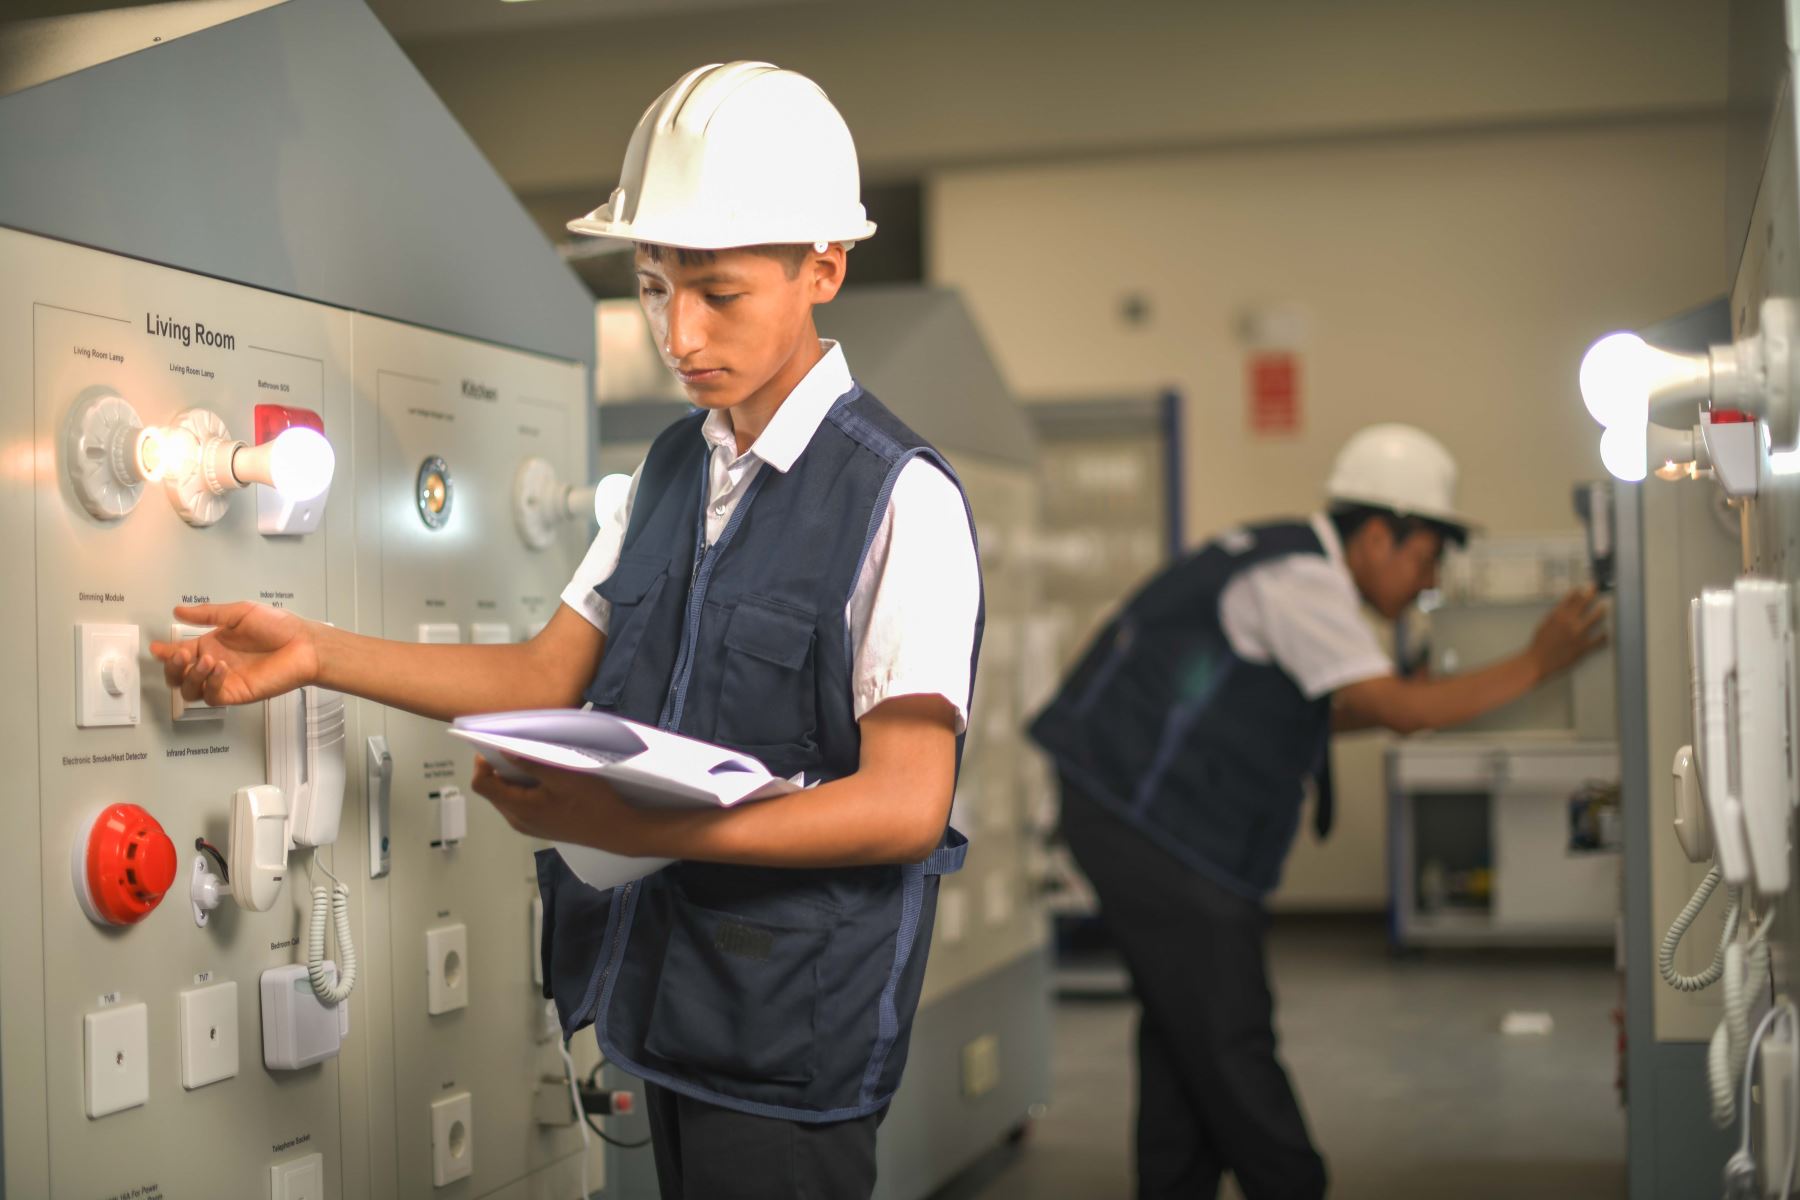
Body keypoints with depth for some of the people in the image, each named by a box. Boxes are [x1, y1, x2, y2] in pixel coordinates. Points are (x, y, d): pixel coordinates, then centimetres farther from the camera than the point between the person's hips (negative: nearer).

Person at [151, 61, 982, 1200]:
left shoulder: (902, 497, -16)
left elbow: (906, 804, -21)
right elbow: (547, 676, 11)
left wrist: (632, 826, -29)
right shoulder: (675, 463, 10)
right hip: (658, 989, 7)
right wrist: (316, 653, 1)